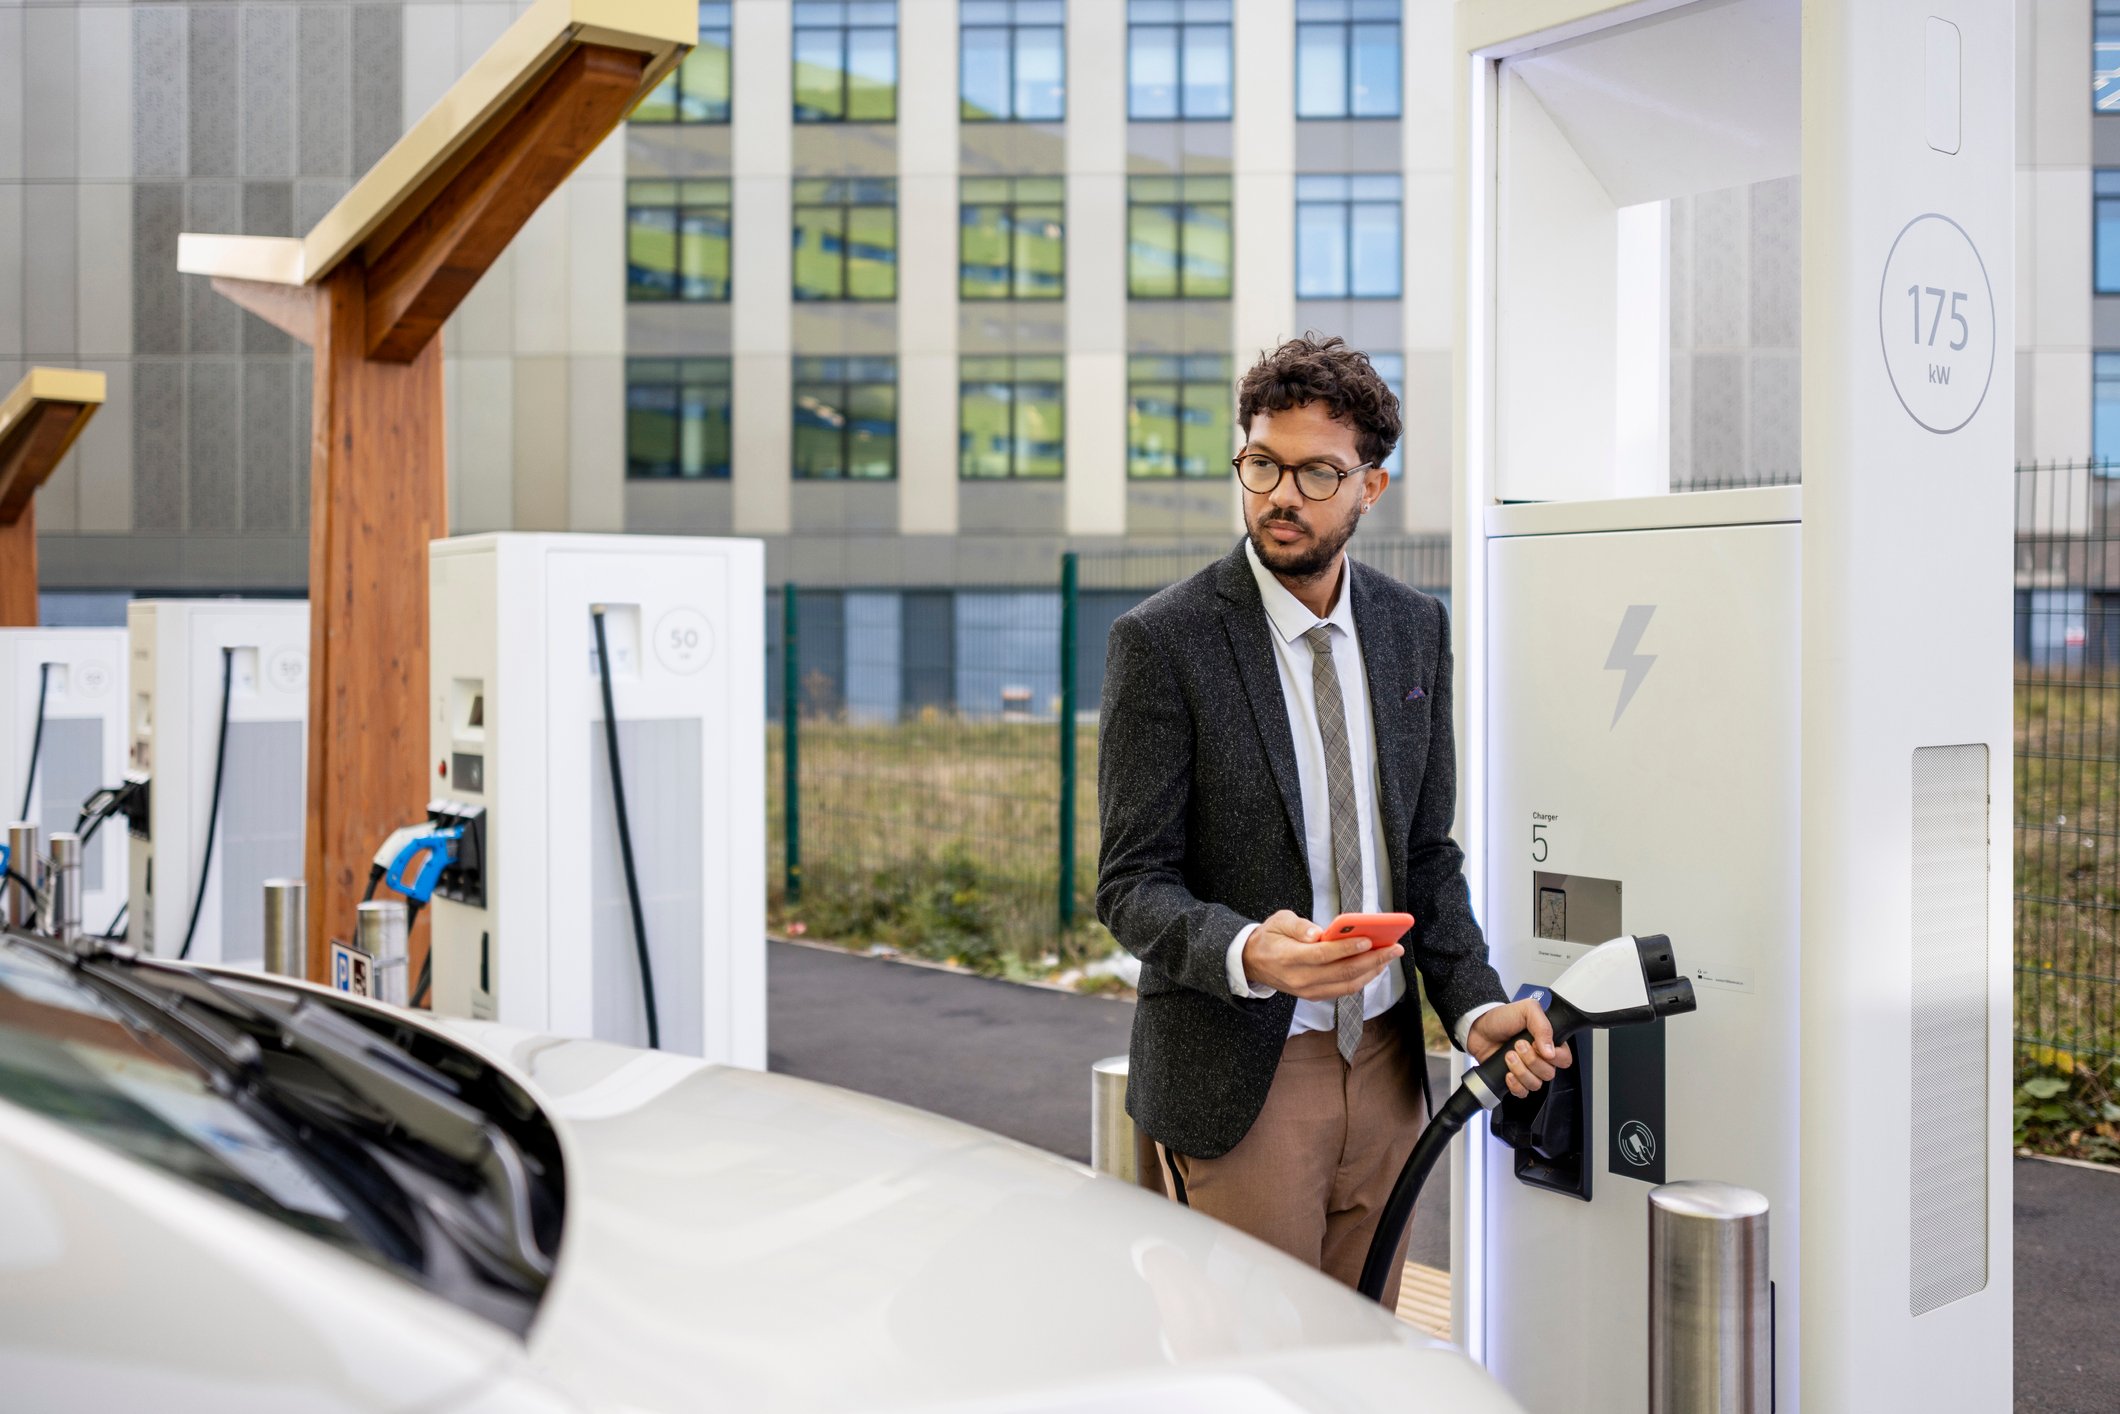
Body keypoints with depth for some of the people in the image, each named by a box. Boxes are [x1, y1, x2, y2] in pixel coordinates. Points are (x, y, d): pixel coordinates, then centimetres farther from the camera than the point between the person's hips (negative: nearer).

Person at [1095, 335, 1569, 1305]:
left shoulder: (1416, 629, 6)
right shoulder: (1163, 640, -10)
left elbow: (1427, 854, 10)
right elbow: (1131, 885, -11)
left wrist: (1475, 1008, -4)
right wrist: (1246, 953, -30)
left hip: (1385, 1062, 5)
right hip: (1241, 1078, -5)